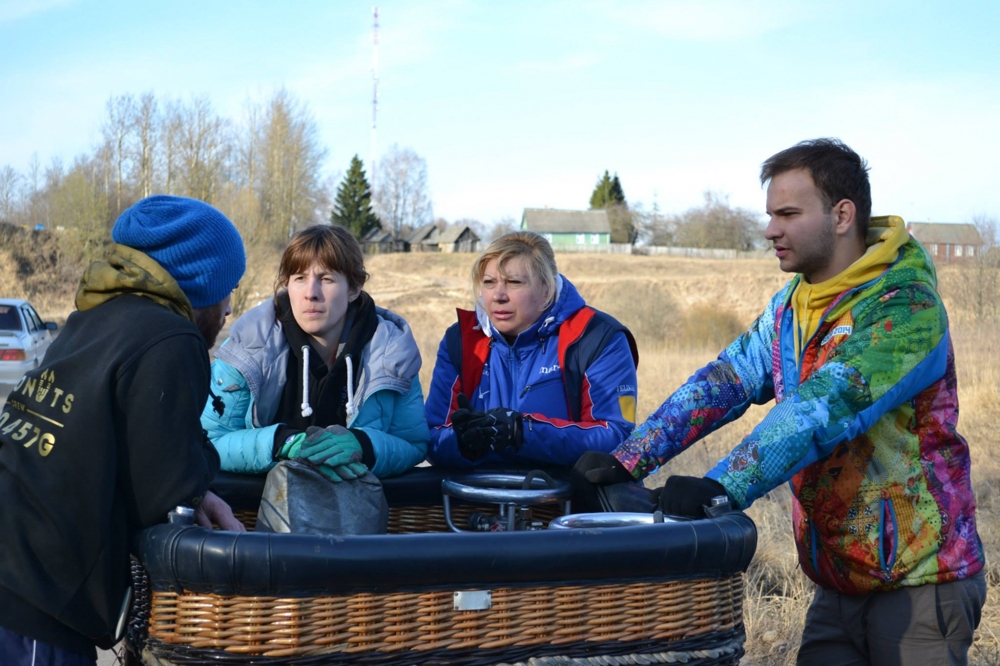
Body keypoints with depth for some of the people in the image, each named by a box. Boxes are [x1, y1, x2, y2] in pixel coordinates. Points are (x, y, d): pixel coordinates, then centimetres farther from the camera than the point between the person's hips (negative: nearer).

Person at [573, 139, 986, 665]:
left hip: (919, 581, -7)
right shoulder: (793, 305, 8)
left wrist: (723, 488, -40)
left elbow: (825, 406, -31)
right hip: (838, 579, 7)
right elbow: (725, 381, 0)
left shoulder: (904, 306, -18)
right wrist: (627, 461, -11)